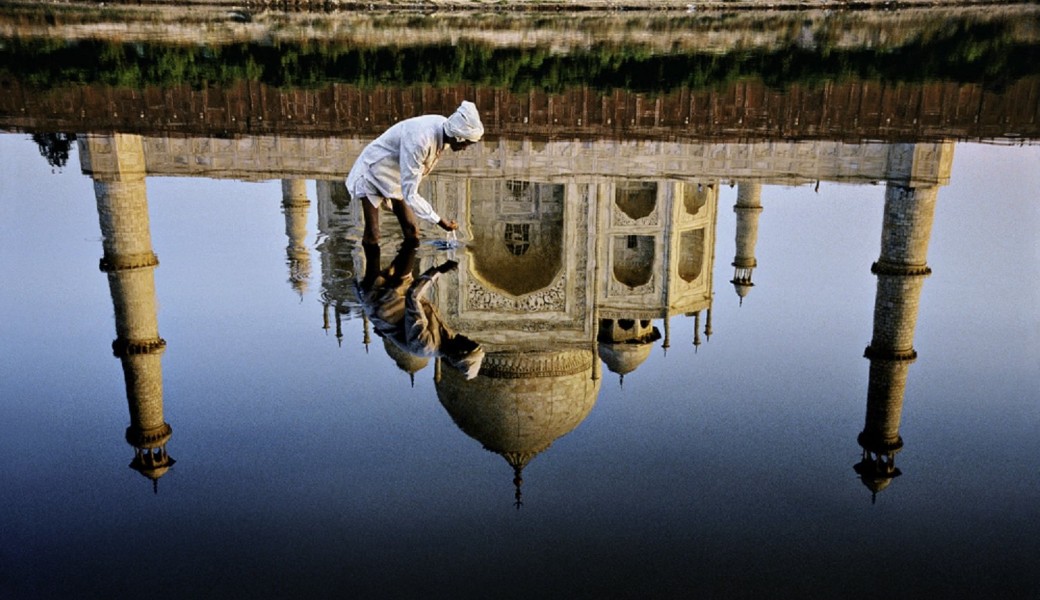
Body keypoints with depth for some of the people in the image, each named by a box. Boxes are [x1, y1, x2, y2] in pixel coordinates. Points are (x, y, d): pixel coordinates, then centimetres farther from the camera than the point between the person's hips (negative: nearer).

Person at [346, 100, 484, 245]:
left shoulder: (444, 127, -14)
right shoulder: (419, 140, -40)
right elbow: (410, 194, -37)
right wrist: (440, 222, -33)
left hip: (397, 179, 8)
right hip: (373, 175, -8)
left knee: (412, 232, 5)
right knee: (372, 238, -13)